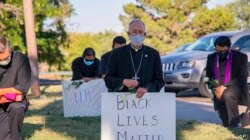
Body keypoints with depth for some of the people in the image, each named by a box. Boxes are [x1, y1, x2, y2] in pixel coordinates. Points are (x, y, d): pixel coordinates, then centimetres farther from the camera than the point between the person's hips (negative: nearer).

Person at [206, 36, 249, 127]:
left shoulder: (241, 57, -6)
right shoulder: (211, 58, 7)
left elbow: (242, 78, -13)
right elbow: (208, 78, 13)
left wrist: (225, 87, -23)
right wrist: (215, 88, -8)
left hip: (237, 90, -4)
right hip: (220, 93, 4)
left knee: (228, 95, -40)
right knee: (227, 125, -6)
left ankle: (236, 123, -26)